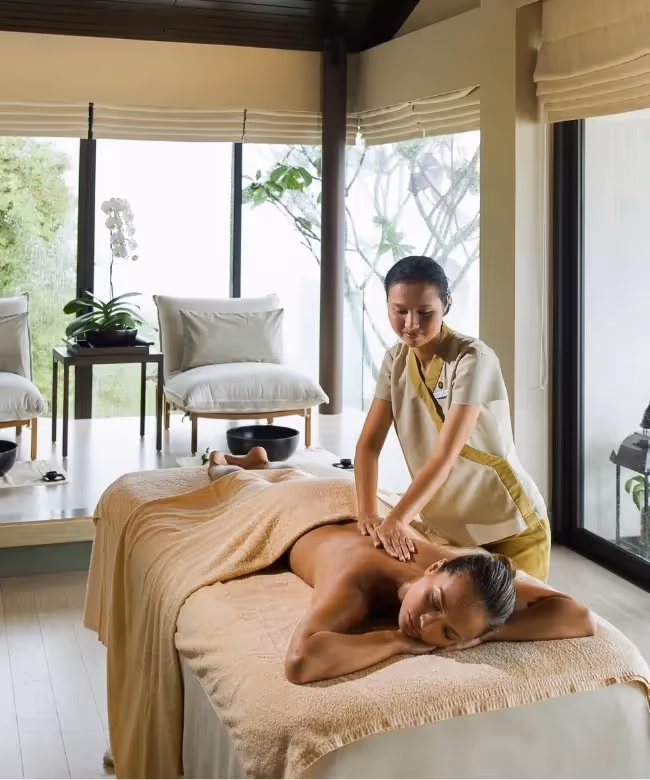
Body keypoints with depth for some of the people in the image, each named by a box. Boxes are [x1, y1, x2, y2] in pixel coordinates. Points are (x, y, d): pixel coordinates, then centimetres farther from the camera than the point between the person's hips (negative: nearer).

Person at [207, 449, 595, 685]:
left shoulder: (460, 575, -44)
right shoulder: (357, 581, -55)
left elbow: (582, 618, -47)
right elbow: (300, 661, -73)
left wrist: (479, 637, -56)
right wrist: (398, 640, -61)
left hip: (359, 512, 3)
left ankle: (260, 462, 70)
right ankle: (224, 466, 66)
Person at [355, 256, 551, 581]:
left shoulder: (472, 359, -21)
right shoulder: (395, 360, -1)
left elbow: (444, 456, -28)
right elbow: (369, 444, -6)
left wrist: (396, 520, -35)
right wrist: (367, 514, -21)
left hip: (509, 531, -5)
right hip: (447, 530, 5)